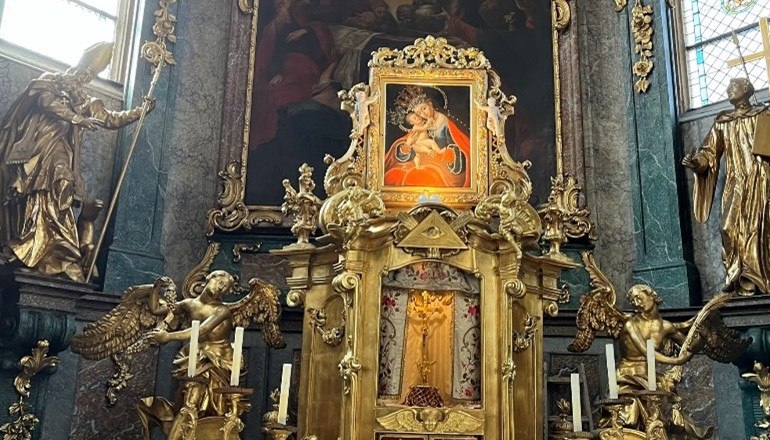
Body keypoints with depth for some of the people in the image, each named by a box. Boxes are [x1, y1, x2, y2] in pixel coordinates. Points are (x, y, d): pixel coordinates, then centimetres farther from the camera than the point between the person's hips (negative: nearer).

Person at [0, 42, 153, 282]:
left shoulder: (86, 101, 27)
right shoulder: (51, 80, 11)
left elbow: (111, 119, 24)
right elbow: (45, 100, -8)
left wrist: (139, 111, 15)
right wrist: (77, 119, -14)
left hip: (59, 154, 5)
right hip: (36, 148, -5)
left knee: (57, 201, -8)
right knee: (36, 198, -18)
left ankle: (61, 259, -15)